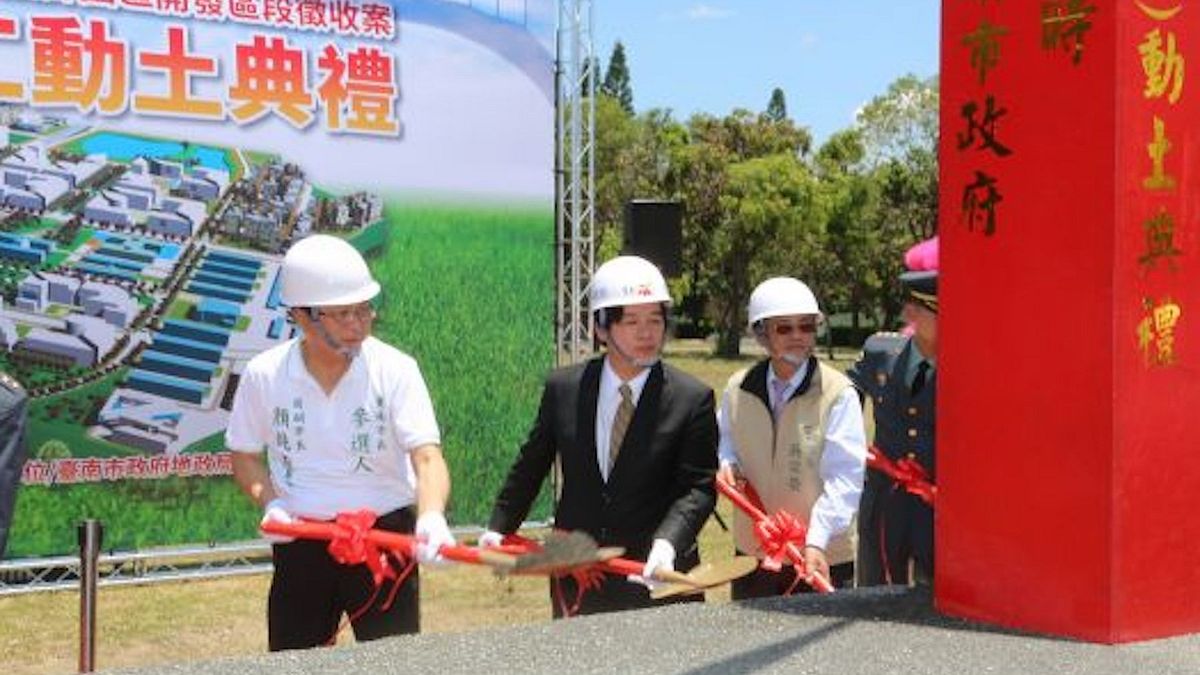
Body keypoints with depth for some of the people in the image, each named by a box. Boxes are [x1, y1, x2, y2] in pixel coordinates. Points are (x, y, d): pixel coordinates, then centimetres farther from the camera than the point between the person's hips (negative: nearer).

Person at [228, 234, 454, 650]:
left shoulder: (395, 369, -13)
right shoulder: (264, 374, -6)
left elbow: (427, 457, -22)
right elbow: (246, 456, 9)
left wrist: (432, 516, -42)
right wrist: (269, 502, -11)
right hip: (300, 544, 2)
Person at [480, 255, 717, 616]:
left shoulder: (692, 399, -7)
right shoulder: (562, 388, 1)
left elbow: (698, 487, -11)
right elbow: (530, 466, 12)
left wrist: (667, 544, -27)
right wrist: (498, 529, 10)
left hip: (655, 578, -2)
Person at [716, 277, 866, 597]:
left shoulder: (838, 394, -10)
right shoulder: (737, 390, 3)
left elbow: (844, 478, -16)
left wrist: (817, 541, -27)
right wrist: (727, 465, -4)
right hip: (752, 553, 4)